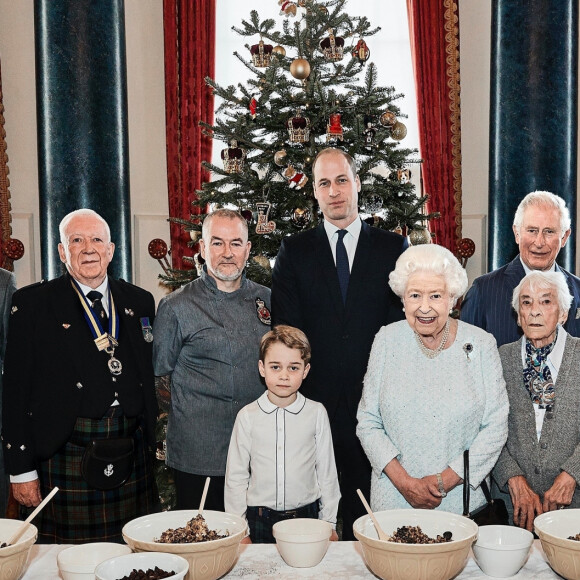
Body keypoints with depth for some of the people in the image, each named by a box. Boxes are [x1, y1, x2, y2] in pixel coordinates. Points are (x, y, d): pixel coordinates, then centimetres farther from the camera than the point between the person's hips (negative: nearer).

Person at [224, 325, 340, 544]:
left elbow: (326, 471, 4)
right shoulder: (248, 416, -2)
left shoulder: (317, 413, -2)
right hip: (259, 520, 0)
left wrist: (329, 524, 6)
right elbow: (236, 476, 3)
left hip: (306, 516, 0)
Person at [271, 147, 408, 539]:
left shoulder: (393, 248, 7)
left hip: (373, 401, 0)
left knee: (367, 509, 7)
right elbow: (285, 330, 4)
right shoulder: (294, 252, 8)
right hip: (312, 401, 0)